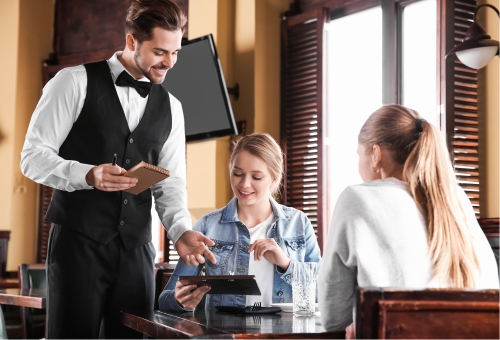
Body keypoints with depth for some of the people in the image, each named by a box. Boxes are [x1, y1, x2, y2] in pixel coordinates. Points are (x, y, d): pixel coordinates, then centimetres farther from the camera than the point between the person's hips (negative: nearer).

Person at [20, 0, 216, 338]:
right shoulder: (75, 82, -2)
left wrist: (182, 231, -9)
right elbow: (33, 157, -4)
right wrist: (88, 175, -22)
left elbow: (170, 185, 10)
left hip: (137, 249, 4)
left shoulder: (170, 107, 12)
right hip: (78, 242, -4)